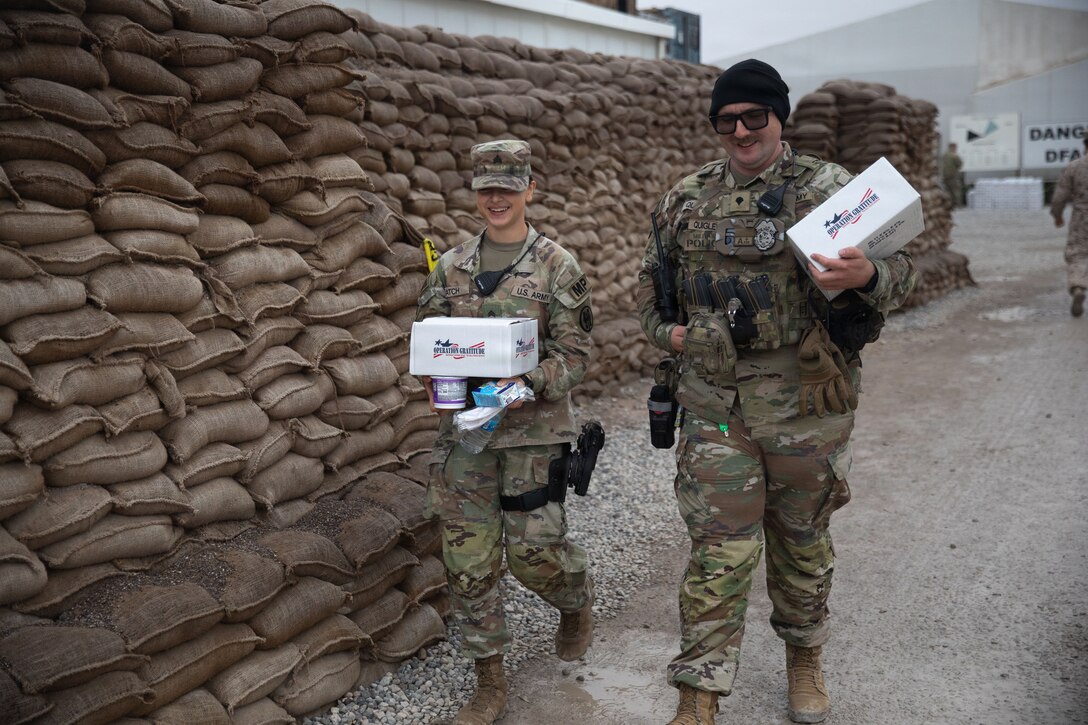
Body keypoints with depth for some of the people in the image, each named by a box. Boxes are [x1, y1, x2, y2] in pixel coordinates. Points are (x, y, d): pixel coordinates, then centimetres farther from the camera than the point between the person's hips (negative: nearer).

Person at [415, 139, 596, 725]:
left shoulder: (557, 267, -2)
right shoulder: (452, 267, 8)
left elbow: (574, 353, -4)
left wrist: (529, 385, -21)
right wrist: (438, 380, -8)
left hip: (533, 431, -3)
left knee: (534, 552, 1)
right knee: (468, 560, 5)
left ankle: (576, 604, 38)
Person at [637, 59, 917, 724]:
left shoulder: (830, 188, -1)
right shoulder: (687, 200, 7)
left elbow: (902, 269, -4)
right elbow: (652, 276, 20)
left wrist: (866, 274, -27)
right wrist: (663, 331, 2)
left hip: (806, 405, 0)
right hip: (714, 406, 1)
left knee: (802, 539, 16)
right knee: (720, 550, 0)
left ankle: (804, 657, 41)